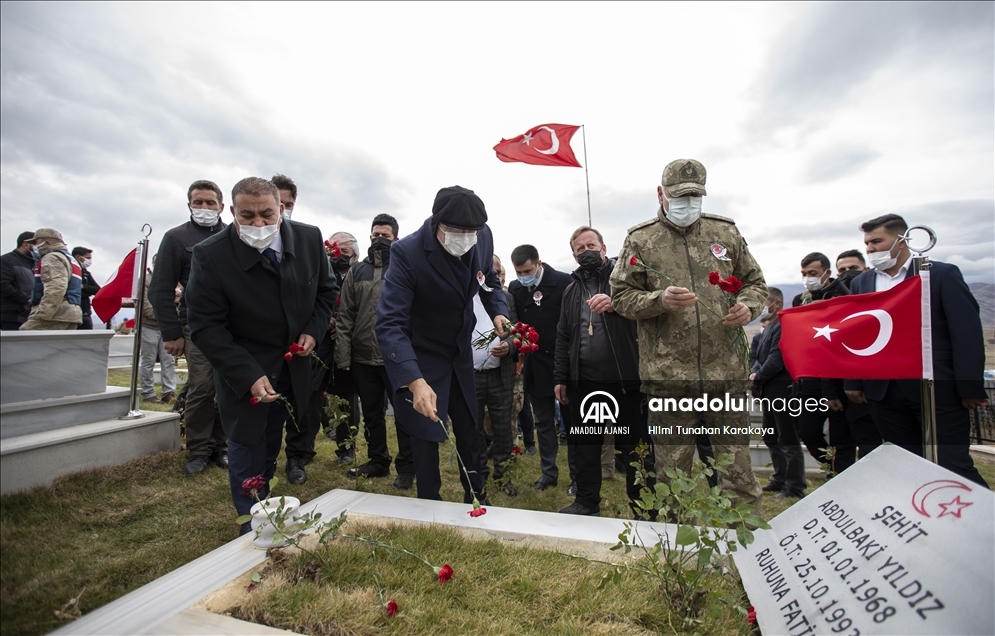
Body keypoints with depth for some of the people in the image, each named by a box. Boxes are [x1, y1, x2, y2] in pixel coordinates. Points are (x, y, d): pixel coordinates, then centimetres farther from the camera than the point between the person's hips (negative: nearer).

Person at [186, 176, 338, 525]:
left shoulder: (309, 238, -11)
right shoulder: (210, 255, -21)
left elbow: (327, 290, 4)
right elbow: (205, 326, -19)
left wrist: (313, 331, -10)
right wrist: (249, 376, -27)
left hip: (293, 362, 4)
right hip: (244, 370, -3)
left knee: (271, 441, 20)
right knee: (247, 446, 4)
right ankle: (253, 524, 24)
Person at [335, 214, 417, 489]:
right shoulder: (357, 271, 10)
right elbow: (345, 316, 6)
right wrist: (343, 354, -1)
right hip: (363, 357, 4)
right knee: (371, 413, 16)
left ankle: (406, 466, 19)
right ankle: (378, 460, 32)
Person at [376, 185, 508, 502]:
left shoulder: (483, 237, -11)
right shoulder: (407, 252, -27)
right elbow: (390, 323, -32)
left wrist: (498, 311, -9)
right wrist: (415, 382, -44)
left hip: (461, 354, 5)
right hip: (422, 359, -5)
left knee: (469, 432, 16)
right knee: (426, 437, 3)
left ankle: (476, 499, 38)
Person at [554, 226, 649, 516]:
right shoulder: (572, 289, 16)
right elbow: (563, 337, 16)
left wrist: (616, 303, -30)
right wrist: (560, 378, 12)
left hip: (624, 378, -4)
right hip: (583, 381, 5)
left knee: (634, 445, 5)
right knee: (584, 444, 13)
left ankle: (641, 506, 21)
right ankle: (587, 500, 28)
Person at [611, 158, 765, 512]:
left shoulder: (725, 232, 13)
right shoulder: (640, 239, 5)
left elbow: (755, 282, 19)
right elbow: (621, 296, 1)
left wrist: (748, 306, -3)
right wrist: (659, 299, -17)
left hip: (727, 372, 2)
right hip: (668, 375, -1)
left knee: (739, 474, 11)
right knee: (672, 475, 11)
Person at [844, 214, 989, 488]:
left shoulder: (943, 274, 0)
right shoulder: (860, 283, 9)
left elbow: (967, 332, -4)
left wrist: (970, 387, -8)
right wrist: (853, 381, 4)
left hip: (938, 389, -3)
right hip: (883, 391, 3)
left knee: (953, 466, 2)